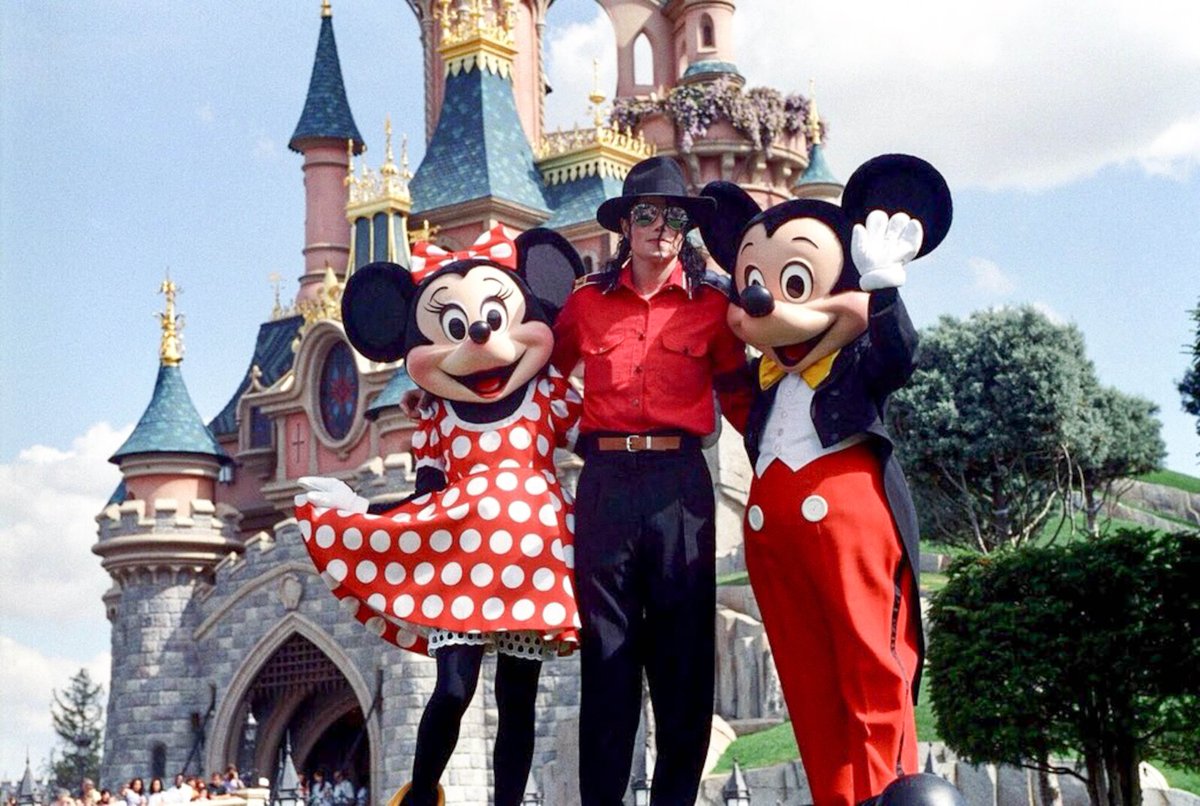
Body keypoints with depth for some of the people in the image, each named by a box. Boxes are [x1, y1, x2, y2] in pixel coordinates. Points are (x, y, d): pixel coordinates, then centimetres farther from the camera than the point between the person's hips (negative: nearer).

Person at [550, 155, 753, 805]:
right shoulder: (588, 301, 11)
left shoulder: (710, 302, 7)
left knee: (682, 647, 3)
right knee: (606, 647, 2)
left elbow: (739, 395, 12)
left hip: (679, 481, -1)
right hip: (605, 478, 1)